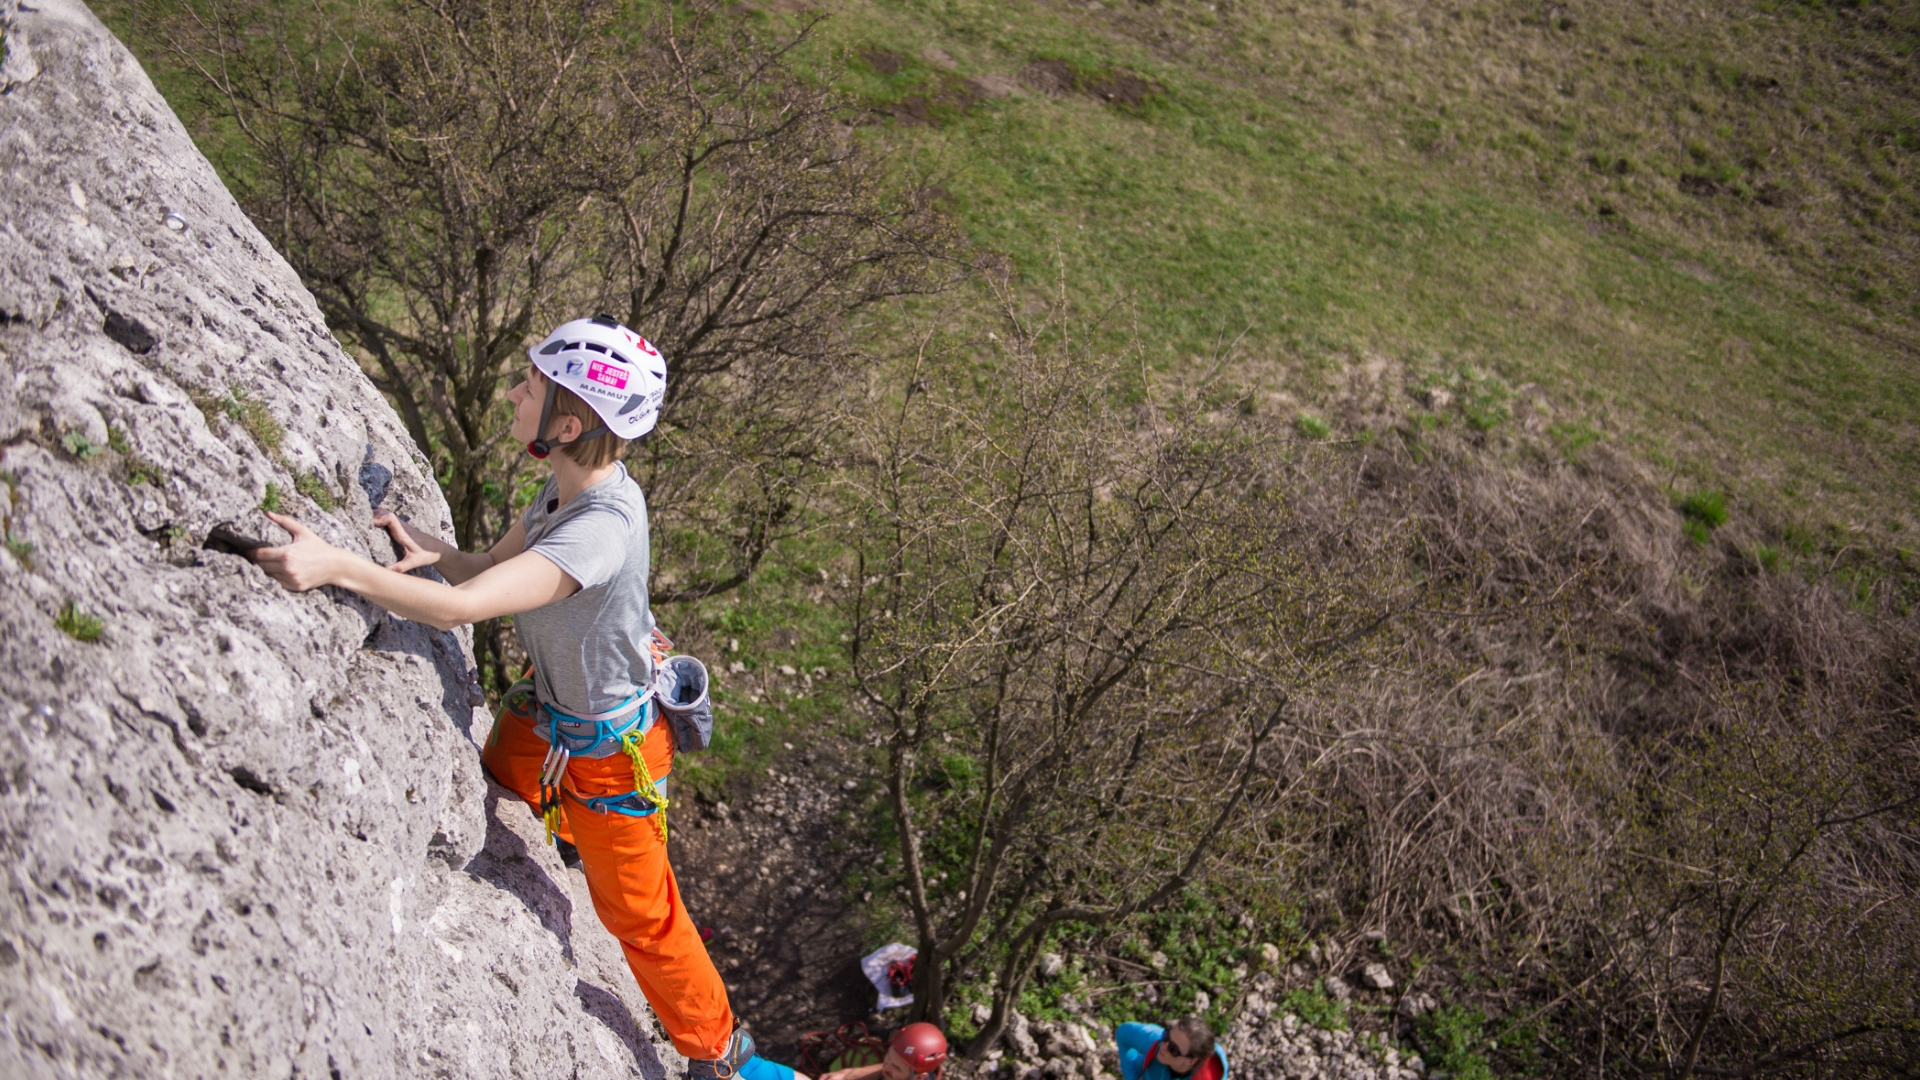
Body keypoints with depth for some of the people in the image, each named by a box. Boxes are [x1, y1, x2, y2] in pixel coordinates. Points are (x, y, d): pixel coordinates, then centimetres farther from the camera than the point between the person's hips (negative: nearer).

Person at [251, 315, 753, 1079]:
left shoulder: (603, 528, -38)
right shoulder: (569, 486, -9)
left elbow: (462, 606, -44)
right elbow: (488, 569, -2)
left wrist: (336, 566, -47)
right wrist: (429, 550, -22)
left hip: (605, 750, -7)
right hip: (545, 716, 8)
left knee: (641, 915, 11)